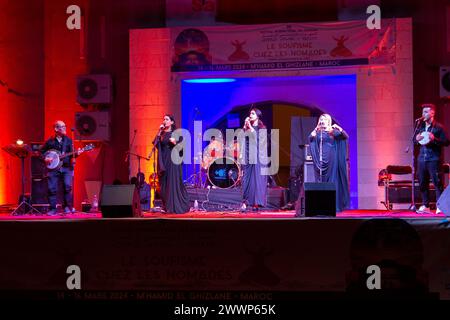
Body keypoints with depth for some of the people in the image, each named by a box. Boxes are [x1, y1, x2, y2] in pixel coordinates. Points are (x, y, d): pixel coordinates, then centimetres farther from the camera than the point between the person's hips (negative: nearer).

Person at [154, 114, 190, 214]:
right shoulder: (161, 133, 11)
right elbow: (156, 144, -1)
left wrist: (175, 142, -21)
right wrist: (160, 132, -6)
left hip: (173, 160, -4)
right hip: (163, 160, 4)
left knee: (174, 182, -7)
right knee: (164, 183, 3)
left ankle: (176, 206, -4)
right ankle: (166, 206, 8)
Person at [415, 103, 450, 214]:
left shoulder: (438, 127, -3)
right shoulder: (421, 126, 14)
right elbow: (415, 140, 23)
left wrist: (434, 139, -20)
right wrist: (417, 139, 0)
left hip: (434, 159, -6)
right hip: (422, 158, 6)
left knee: (437, 182, -7)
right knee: (423, 183, 8)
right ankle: (425, 206, 16)